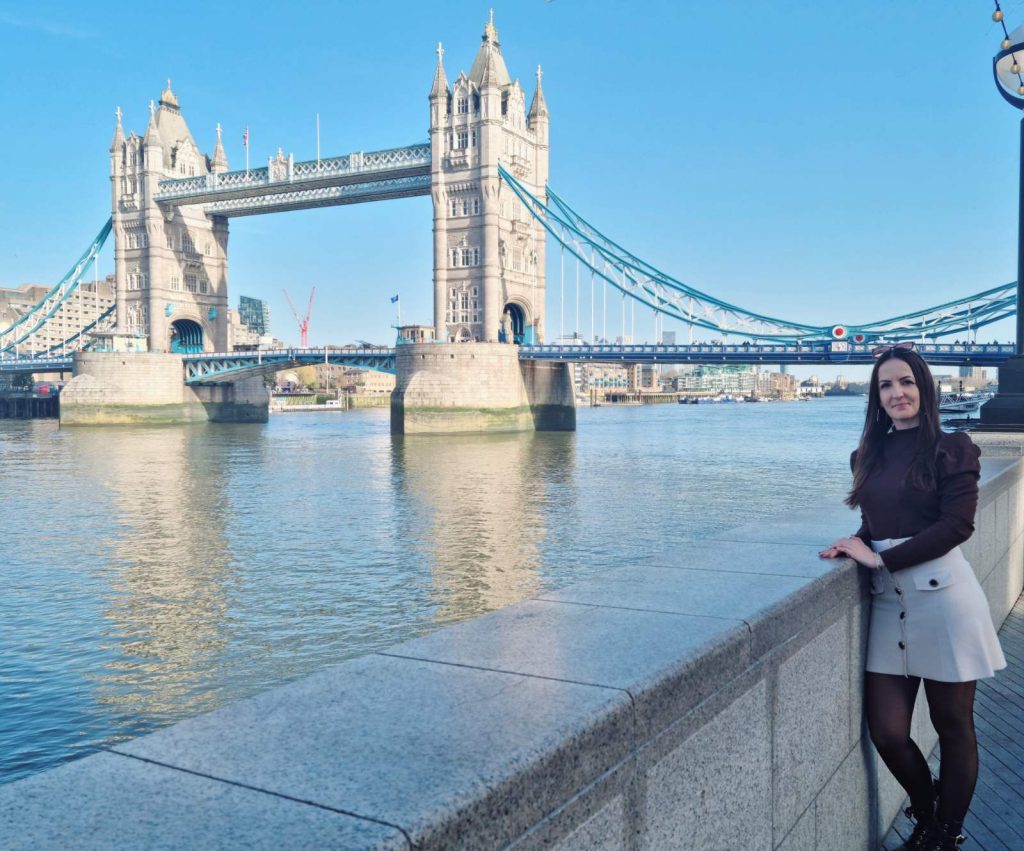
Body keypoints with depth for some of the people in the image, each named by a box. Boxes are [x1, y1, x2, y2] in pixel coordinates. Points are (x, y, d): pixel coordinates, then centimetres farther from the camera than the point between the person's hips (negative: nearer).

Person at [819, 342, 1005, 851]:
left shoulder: (951, 448, -3)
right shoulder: (869, 455, 13)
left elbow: (957, 524, -12)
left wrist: (881, 558, -14)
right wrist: (857, 543, -2)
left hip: (942, 597, -4)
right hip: (887, 600, 5)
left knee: (953, 728, 8)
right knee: (886, 732, 3)